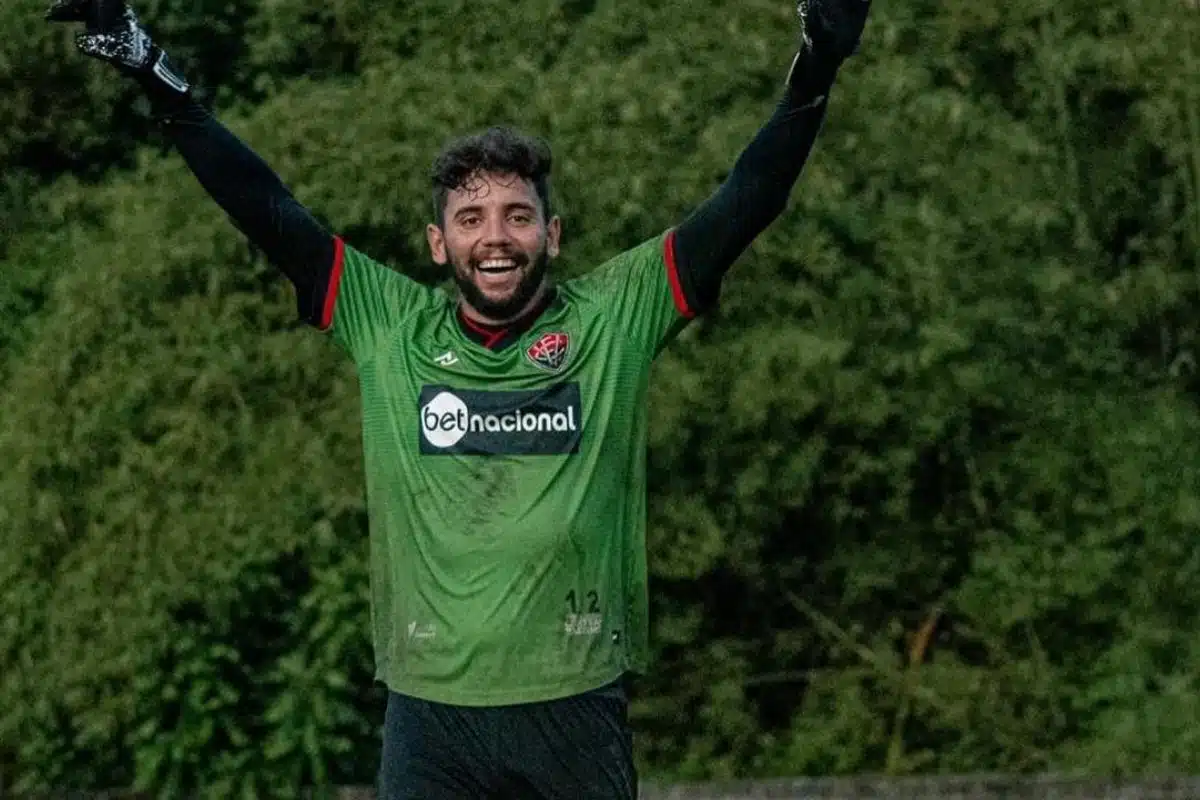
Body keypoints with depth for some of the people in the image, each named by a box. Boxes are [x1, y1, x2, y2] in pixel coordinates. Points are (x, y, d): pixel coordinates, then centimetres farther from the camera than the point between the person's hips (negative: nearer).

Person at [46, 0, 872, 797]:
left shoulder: (614, 317, 1)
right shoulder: (389, 327, 4)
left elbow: (744, 204, -3)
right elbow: (268, 210, 3)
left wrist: (812, 78, -13)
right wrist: (156, 79, -1)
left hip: (578, 706, -1)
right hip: (430, 707, 1)